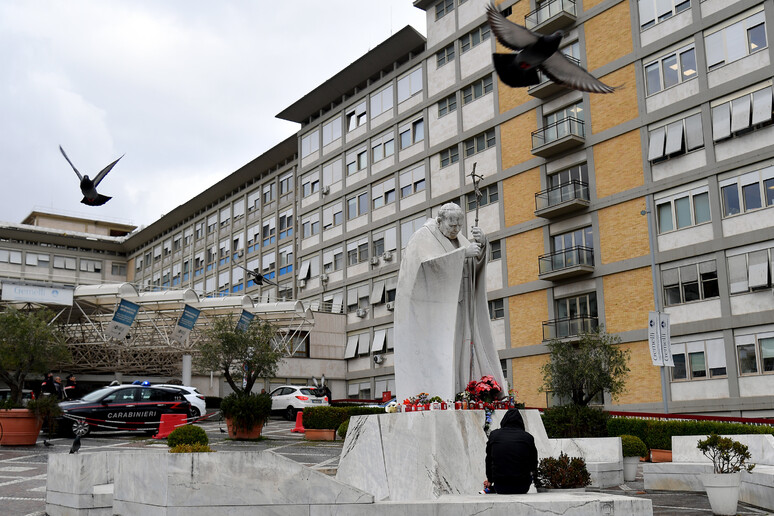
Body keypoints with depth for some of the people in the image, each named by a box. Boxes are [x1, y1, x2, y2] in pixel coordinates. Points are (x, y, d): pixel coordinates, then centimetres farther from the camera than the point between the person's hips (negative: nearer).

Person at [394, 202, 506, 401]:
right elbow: (430, 263, -24)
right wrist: (463, 252, -25)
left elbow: (477, 262, 6)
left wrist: (481, 243, -14)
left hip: (451, 307, 7)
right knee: (432, 352, -13)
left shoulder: (457, 238, 15)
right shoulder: (423, 237, -7)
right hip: (429, 306, -7)